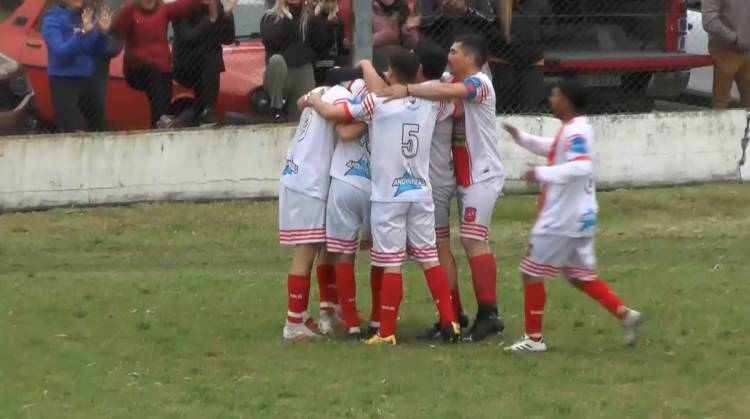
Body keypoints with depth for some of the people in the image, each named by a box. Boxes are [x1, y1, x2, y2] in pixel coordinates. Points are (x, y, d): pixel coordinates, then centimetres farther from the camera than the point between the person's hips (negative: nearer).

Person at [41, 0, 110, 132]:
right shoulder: (53, 19, -9)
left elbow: (99, 53, 9)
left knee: (100, 128, 11)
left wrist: (102, 32, -9)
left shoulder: (86, 17, 6)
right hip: (63, 81, -6)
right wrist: (83, 33, -31)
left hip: (87, 79, 6)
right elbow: (60, 52, -22)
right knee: (69, 131, -13)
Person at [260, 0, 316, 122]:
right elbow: (268, 40, -16)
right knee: (277, 59, -36)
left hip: (303, 72, 2)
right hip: (280, 74, -2)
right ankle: (277, 109, -24)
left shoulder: (309, 17, 7)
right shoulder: (270, 17, 1)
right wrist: (286, 20, -18)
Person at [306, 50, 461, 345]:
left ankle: (387, 332, 0)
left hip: (388, 195, -4)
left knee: (391, 264, -3)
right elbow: (456, 107, 27)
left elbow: (330, 113, -11)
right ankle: (449, 322, 7)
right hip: (421, 192, 4)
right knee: (429, 258, 9)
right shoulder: (430, 104, 5)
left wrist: (313, 100, 10)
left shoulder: (378, 103, -10)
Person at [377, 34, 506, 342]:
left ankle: (488, 313, -16)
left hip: (482, 175, -10)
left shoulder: (478, 83, -14)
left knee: (473, 240, -14)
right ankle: (487, 313, 13)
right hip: (467, 175, 10)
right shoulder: (459, 86, 17)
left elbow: (448, 91, -32)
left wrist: (407, 90, -37)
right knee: (472, 241, 10)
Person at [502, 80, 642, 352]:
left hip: (560, 221, -10)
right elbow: (554, 150, 31)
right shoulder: (576, 129, 12)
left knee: (532, 273, 0)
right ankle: (624, 314, 6)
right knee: (581, 275, 16)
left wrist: (542, 173, -30)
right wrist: (521, 138, 21)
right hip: (579, 219, 10)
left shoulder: (574, 132, -19)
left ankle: (533, 337, 5)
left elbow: (581, 167, -35)